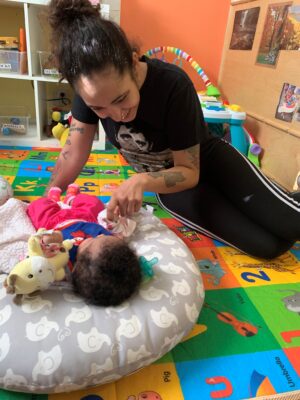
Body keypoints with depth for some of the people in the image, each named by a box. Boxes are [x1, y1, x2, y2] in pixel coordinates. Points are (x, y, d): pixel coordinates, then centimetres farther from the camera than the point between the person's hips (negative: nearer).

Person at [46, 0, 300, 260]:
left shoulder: (173, 85, -33)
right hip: (168, 180, 2)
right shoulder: (93, 89, -21)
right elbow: (73, 154, -12)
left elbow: (190, 172, -26)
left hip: (208, 160, -1)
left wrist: (142, 181, -43)